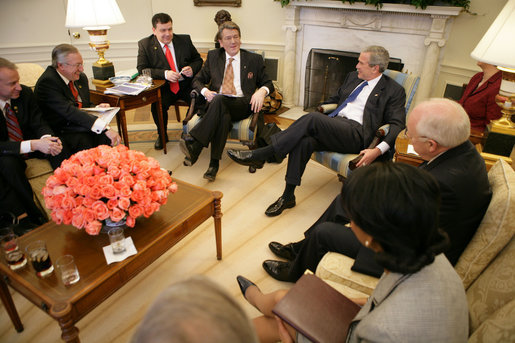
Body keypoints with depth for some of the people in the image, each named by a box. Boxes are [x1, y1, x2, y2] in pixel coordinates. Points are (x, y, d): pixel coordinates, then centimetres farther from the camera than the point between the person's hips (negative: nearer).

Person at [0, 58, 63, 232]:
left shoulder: (25, 92, -8)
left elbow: (38, 123, -5)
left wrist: (47, 139, -29)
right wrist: (33, 145, -40)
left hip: (30, 143, 4)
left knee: (59, 146, -19)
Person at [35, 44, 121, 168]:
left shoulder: (81, 78, 10)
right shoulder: (47, 82, -16)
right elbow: (69, 111, -29)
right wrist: (104, 127, -39)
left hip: (80, 128, 6)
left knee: (104, 136, -24)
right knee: (85, 140, -35)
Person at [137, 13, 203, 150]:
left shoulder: (184, 40, 8)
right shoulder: (145, 44, 3)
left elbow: (198, 60, 16)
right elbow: (142, 69, -5)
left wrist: (192, 69, -9)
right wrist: (164, 73, -21)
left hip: (186, 84, 2)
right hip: (164, 87, -1)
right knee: (157, 106, -30)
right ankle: (162, 135, 2)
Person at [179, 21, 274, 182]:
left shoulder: (254, 59, 18)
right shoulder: (213, 56, 22)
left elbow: (268, 83, 18)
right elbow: (197, 80, 22)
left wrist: (262, 91, -8)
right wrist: (205, 91, -3)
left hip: (242, 104, -1)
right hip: (215, 103, 2)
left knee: (219, 100, -36)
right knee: (223, 115, -37)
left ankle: (193, 145, -42)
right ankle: (214, 164, -41)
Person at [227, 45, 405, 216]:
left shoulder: (394, 91, 6)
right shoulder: (353, 77, 25)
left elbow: (397, 125, -4)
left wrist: (378, 150, -21)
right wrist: (318, 110, 21)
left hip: (356, 134, -5)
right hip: (333, 124, 5)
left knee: (312, 118, -31)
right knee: (304, 141, -30)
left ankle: (259, 155, -25)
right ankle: (288, 197, -21)